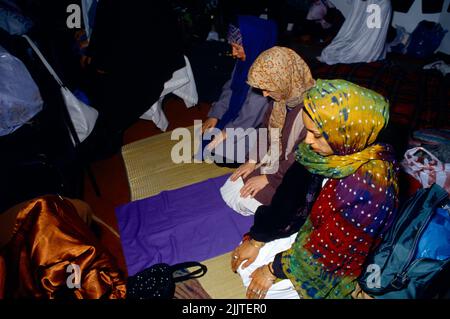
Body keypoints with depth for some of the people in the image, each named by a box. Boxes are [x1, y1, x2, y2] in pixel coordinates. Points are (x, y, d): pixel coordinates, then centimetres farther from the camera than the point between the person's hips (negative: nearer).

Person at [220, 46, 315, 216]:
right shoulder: (285, 95, -8)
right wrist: (253, 160, 2)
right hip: (274, 160, 8)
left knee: (243, 200, -9)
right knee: (230, 189, 3)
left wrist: (269, 178, -17)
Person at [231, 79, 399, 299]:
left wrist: (274, 269, -15)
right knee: (246, 266, 5)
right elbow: (293, 188, -6)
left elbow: (331, 248, -27)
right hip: (310, 228, 6)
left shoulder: (368, 183, -36)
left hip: (338, 263, -6)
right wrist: (256, 239, -4)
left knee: (263, 288, -10)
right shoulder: (335, 148, -15)